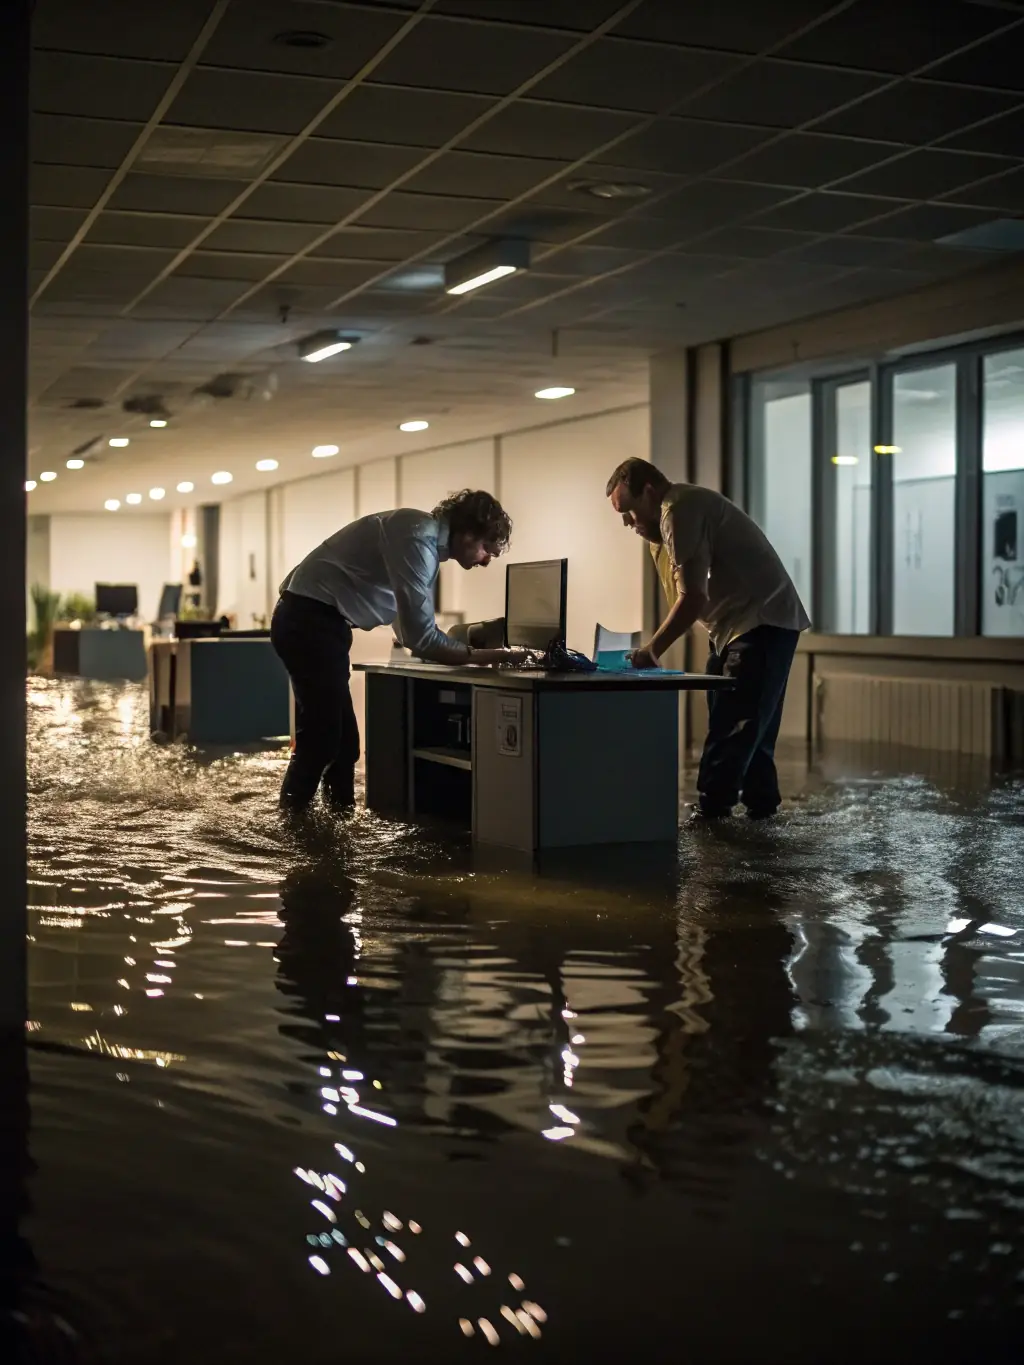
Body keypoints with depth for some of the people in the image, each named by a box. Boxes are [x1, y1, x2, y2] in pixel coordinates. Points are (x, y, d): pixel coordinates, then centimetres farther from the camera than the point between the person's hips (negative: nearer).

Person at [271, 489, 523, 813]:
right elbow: (419, 637, -24)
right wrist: (483, 657, -15)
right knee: (322, 740, -8)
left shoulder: (428, 538, 12)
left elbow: (416, 627, 17)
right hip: (308, 622, -10)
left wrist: (479, 644, 9)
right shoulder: (418, 538, -20)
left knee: (340, 739, 11)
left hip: (314, 622, 10)